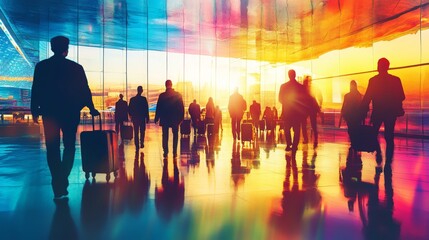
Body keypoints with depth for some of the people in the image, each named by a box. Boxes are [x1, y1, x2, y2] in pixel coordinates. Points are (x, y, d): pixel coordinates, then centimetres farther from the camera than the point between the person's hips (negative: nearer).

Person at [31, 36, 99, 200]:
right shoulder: (76, 67, -3)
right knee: (69, 146, 11)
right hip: (70, 112, -1)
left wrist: (35, 110, 9)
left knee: (52, 149, 7)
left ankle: (58, 188, 7)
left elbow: (35, 90, 1)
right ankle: (62, 182, -2)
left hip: (49, 112, 1)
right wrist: (91, 108, 9)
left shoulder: (41, 66, 2)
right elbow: (85, 90, -1)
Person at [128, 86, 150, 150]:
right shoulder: (144, 99, -11)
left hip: (135, 118, 2)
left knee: (136, 133, 7)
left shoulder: (132, 99, -2)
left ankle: (137, 146, 6)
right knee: (142, 132, 14)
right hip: (142, 118, -2)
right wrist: (147, 118, -2)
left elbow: (129, 109, 3)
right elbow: (146, 109, -10)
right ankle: (141, 143, 9)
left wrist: (131, 116, 19)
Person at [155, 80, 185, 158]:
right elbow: (181, 108, -2)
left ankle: (165, 152, 8)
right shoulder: (178, 95, -6)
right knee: (175, 136, 9)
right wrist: (181, 118, 6)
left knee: (165, 136, 8)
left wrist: (156, 118, 6)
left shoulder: (162, 95, -7)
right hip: (175, 119, 0)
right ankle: (174, 152, 7)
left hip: (164, 119, 0)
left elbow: (158, 108, -3)